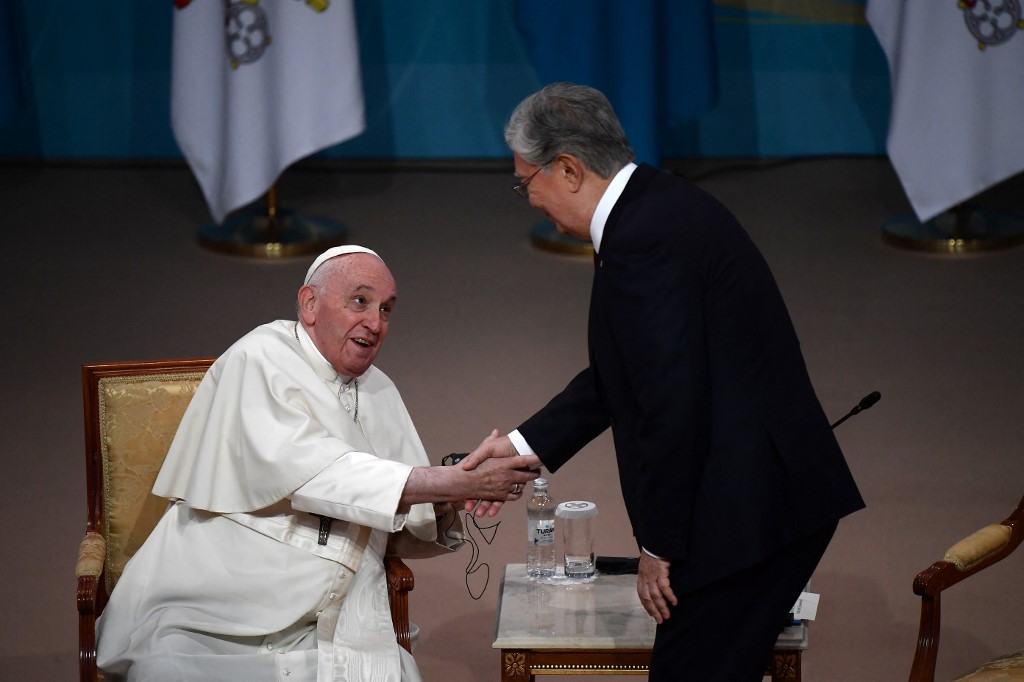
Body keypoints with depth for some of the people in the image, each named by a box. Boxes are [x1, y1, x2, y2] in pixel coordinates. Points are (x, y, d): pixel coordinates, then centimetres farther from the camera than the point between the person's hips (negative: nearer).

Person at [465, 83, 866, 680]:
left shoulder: (644, 239, -19)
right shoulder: (659, 203, 14)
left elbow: (673, 404, -22)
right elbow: (621, 374, 22)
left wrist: (659, 545, -13)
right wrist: (526, 446, 21)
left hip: (747, 514, -10)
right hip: (780, 497, 10)